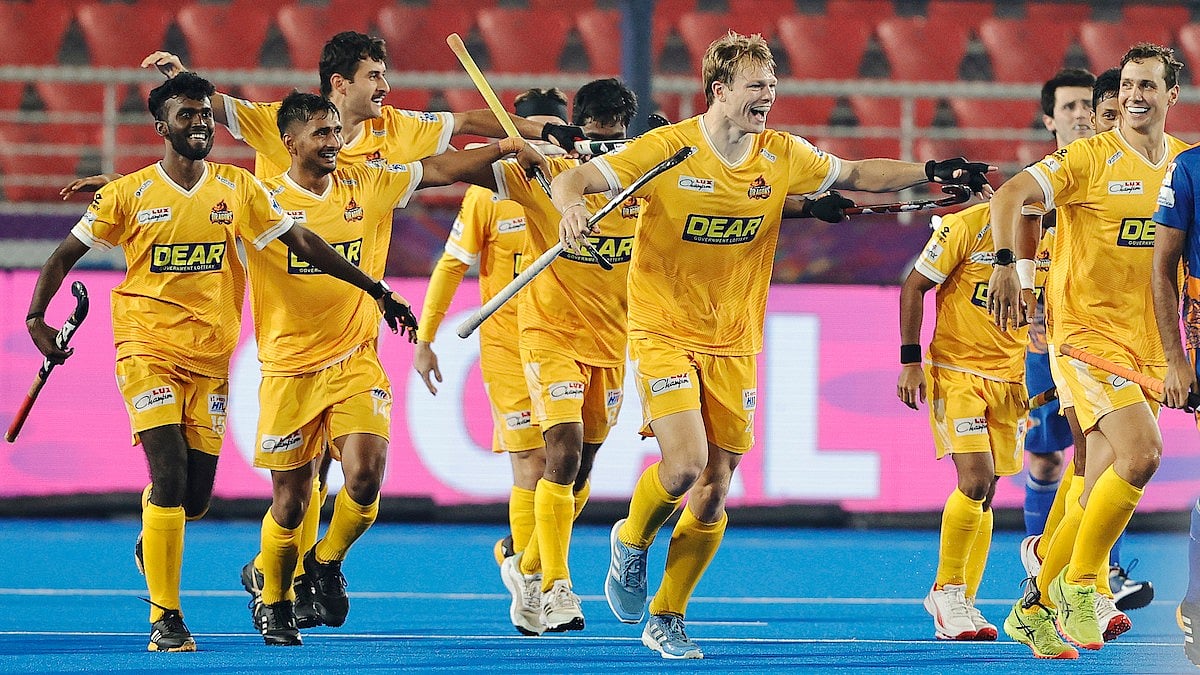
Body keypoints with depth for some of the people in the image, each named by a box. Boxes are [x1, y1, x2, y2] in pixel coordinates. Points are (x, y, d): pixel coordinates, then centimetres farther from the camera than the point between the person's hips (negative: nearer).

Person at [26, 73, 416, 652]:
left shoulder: (238, 188, 5)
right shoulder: (128, 194, -1)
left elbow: (301, 241, 7)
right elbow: (65, 255, 5)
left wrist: (375, 290, 5)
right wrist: (36, 318, -8)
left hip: (211, 358, 3)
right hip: (148, 349, -3)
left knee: (196, 495, 4)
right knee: (170, 475, -17)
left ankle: (152, 534, 42)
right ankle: (165, 620, -10)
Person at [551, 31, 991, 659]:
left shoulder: (783, 156, 0)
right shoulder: (667, 149, -12)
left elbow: (855, 174, 16)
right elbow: (574, 178, -13)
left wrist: (930, 171, 6)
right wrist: (572, 203, -36)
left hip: (733, 347, 4)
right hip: (664, 334, -4)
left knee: (713, 494, 2)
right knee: (685, 464, -22)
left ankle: (666, 618, 18)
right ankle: (631, 542, 11)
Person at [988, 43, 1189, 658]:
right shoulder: (1090, 157, -7)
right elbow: (1011, 194, -16)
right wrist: (1005, 262, -33)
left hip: (1148, 344, 6)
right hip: (1086, 330, -6)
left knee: (1098, 493, 6)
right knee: (1142, 451, -24)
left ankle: (1035, 608, 20)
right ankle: (1078, 584, -8)